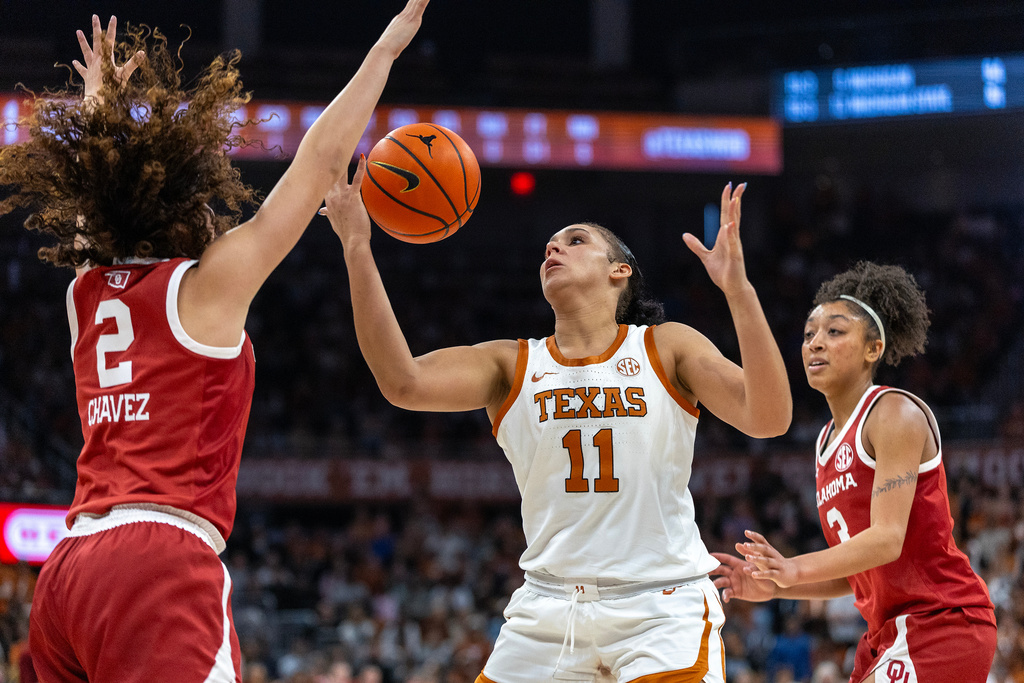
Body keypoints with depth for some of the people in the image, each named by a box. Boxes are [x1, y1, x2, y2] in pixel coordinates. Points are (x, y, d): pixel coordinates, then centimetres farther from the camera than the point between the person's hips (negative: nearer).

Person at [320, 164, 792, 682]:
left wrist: (738, 288, -23)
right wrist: (357, 249, -16)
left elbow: (768, 419, -12)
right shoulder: (511, 366, 6)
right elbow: (403, 382, -11)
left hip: (662, 613, -3)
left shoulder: (666, 348, 2)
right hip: (548, 613, 3)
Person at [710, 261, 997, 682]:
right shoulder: (827, 443, 17)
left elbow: (887, 539, -22)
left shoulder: (896, 414, -10)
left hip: (942, 623, -9)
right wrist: (773, 584, 4)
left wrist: (796, 570, -33)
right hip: (891, 632, 9)